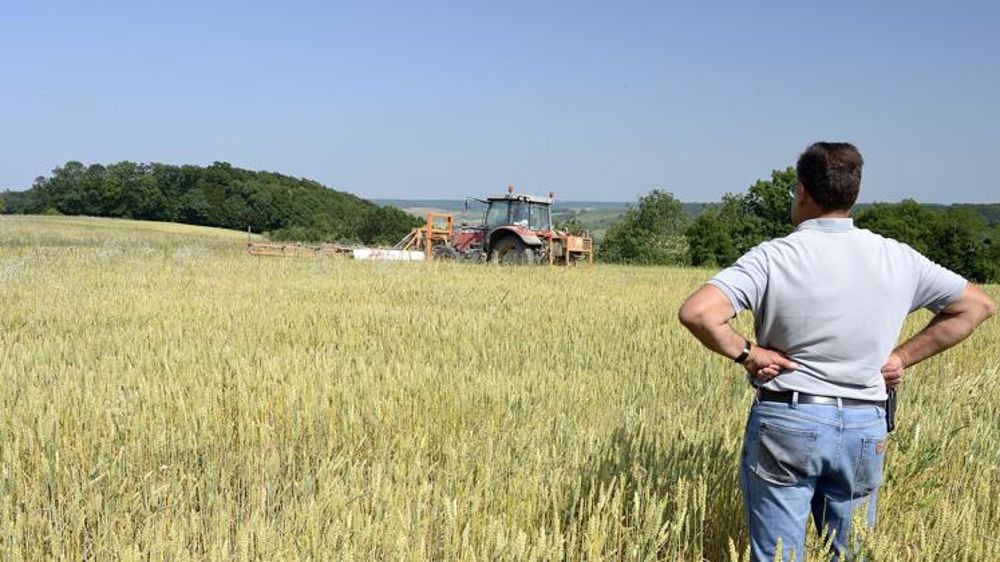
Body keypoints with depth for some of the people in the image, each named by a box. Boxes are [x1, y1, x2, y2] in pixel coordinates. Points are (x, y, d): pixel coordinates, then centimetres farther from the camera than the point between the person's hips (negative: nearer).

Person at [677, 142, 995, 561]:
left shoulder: (773, 258, -11)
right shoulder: (898, 259, 2)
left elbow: (696, 312, -23)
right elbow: (978, 305, 13)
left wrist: (745, 352, -7)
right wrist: (902, 357, 9)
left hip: (784, 422, -3)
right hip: (865, 429, 4)